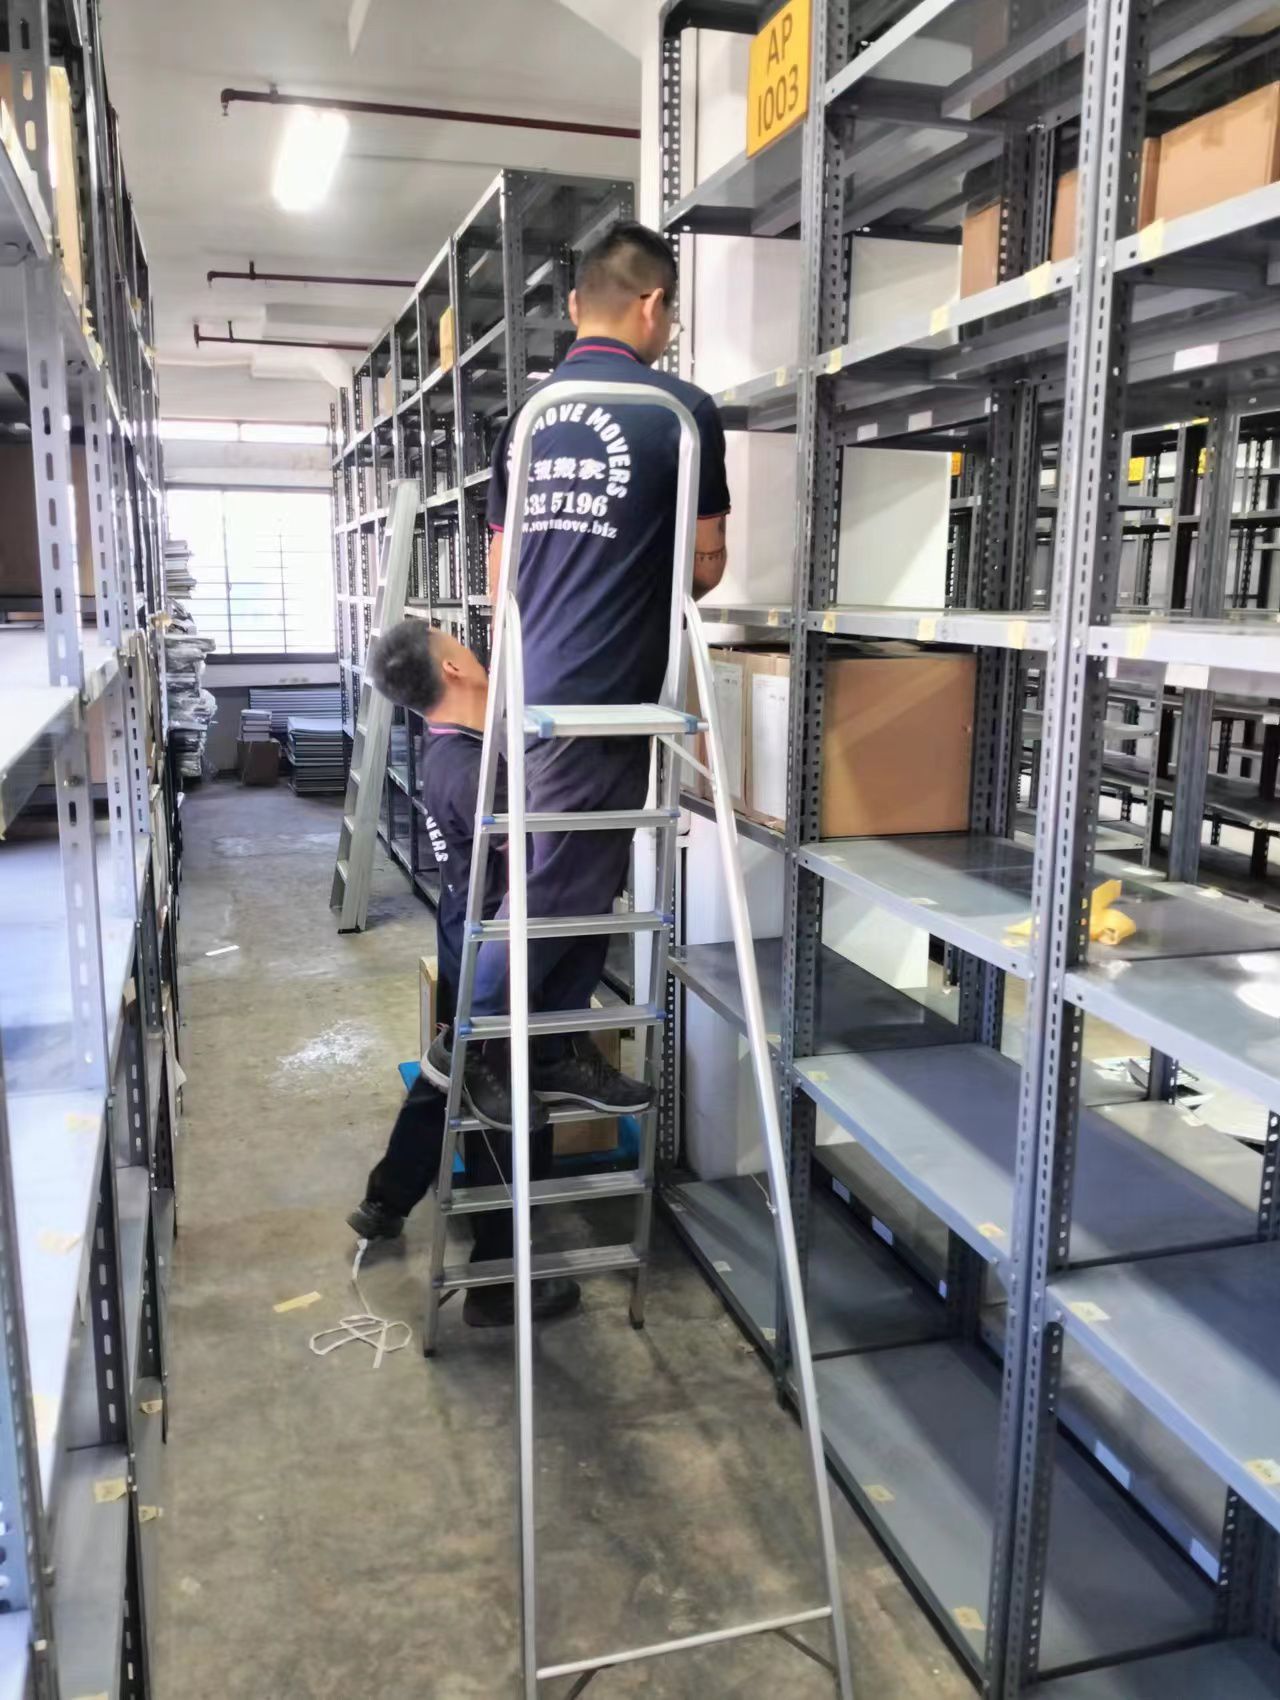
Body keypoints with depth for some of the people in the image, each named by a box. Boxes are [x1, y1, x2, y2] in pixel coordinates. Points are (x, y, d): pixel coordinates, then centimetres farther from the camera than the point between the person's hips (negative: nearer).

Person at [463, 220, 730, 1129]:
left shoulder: (528, 414, 13)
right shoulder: (682, 409, -7)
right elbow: (707, 565, -1)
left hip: (536, 685, 8)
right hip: (605, 693, -8)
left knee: (586, 879, 17)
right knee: (563, 885, 3)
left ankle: (559, 1045, 26)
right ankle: (474, 1047, 15)